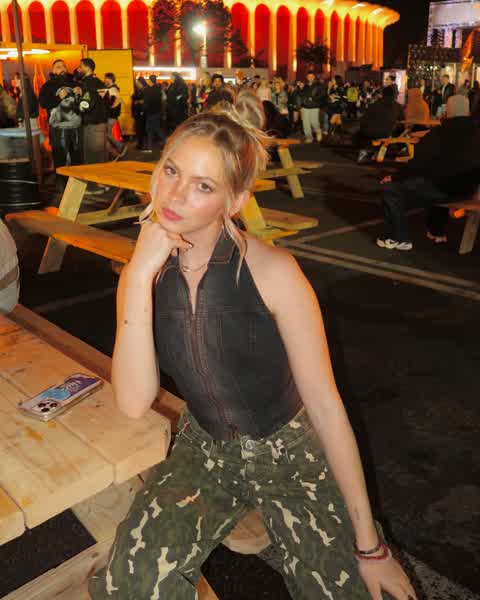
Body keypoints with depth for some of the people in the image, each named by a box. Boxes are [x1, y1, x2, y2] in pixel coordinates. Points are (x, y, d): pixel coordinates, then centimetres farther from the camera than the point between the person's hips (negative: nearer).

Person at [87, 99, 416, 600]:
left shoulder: (271, 271, -22)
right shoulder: (142, 274, -9)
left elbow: (325, 404, -18)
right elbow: (134, 403, -20)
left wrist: (369, 545, -13)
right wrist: (139, 278, -28)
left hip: (287, 451, -1)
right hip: (202, 447, 2)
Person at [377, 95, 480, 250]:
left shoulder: (440, 133, -12)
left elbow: (419, 163, -12)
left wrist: (395, 177, 1)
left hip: (442, 188, -8)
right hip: (466, 188, 8)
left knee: (391, 190, -2)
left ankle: (399, 239, -2)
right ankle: (437, 232, 44)